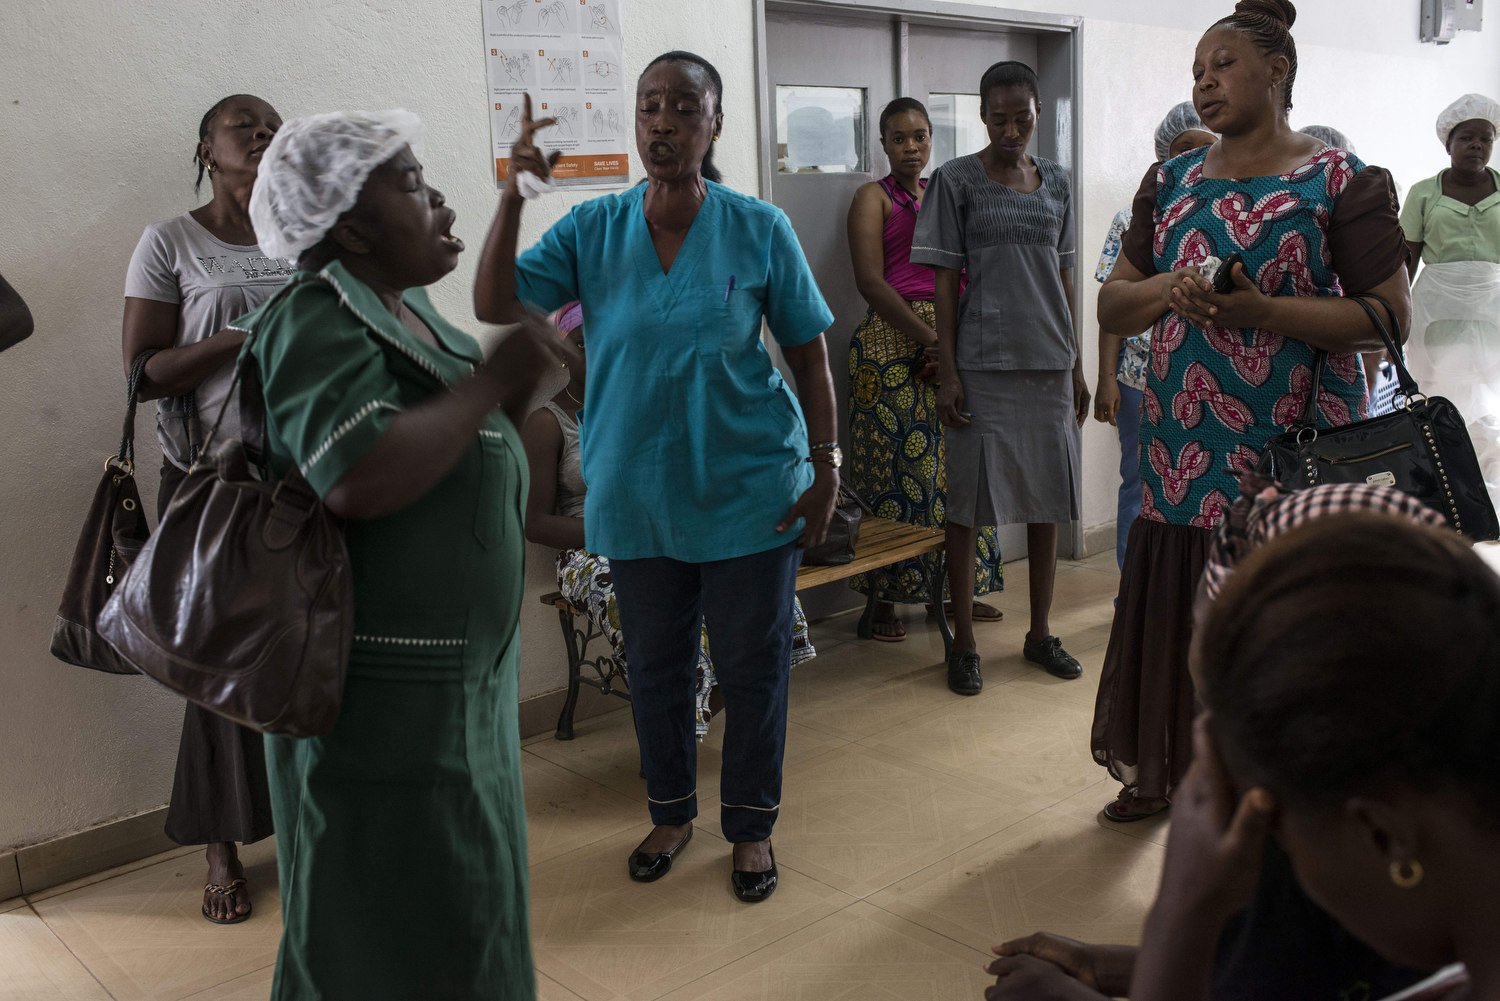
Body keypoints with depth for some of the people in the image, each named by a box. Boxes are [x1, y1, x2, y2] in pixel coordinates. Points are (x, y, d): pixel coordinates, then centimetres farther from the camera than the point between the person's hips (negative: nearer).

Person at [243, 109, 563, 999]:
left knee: (458, 909, 24)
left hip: (458, 677, 9)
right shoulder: (318, 326, -19)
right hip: (382, 698, -9)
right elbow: (360, 479, -34)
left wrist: (518, 392, 2)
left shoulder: (407, 309, 11)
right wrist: (491, 380, -25)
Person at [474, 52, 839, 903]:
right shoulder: (593, 229, -2)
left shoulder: (759, 230, -6)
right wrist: (515, 195, -22)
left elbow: (811, 355, 0)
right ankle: (672, 813, 38)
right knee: (655, 665, 16)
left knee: (753, 666, 9)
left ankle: (752, 826, 30)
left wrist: (826, 467, -4)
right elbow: (496, 306, -11)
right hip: (637, 494, 2)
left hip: (749, 490, -2)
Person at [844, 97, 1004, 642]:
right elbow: (871, 280, -9)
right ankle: (885, 599, 3)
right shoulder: (874, 197, 3)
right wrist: (928, 338, -17)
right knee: (895, 468, -4)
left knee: (953, 465, 6)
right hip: (893, 342, -5)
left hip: (953, 338, 5)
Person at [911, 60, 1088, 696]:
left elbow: (1063, 277, 14)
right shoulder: (956, 181, -2)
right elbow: (945, 280, -4)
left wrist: (1075, 365, 12)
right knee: (969, 503, -1)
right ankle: (964, 644, 10)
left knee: (1047, 500, 10)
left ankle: (1040, 633, 24)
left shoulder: (1056, 183, 11)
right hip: (982, 365, -4)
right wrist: (947, 371, -10)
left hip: (1049, 363, 5)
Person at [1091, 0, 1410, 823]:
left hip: (1296, 452, -4)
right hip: (1184, 448, 5)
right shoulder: (1170, 183, 12)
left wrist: (1262, 309, -19)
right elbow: (1112, 304, 12)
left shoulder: (1340, 182, -3)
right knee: (1172, 609, 11)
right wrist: (1171, 290, -10)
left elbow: (1392, 316, -8)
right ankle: (1161, 767, 29)